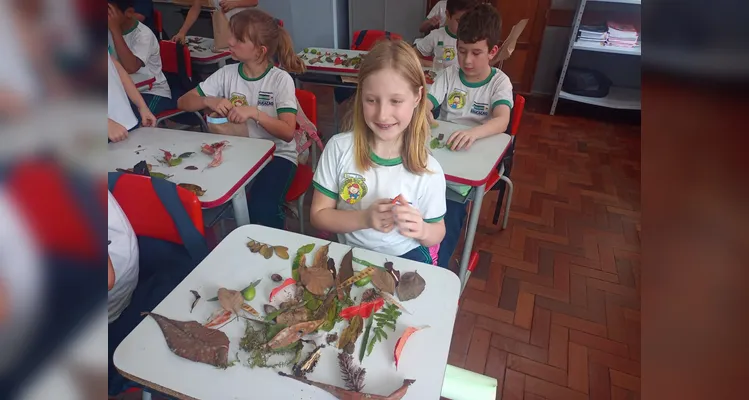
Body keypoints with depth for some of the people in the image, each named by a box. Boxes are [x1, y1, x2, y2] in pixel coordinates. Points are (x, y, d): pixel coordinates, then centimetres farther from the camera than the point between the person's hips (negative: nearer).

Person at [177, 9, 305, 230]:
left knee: (261, 207, -30)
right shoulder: (227, 74, 3)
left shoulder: (281, 79, -8)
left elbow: (288, 133, -15)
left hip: (275, 154, -3)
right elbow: (183, 102, 7)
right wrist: (209, 101, -13)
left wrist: (254, 112, -26)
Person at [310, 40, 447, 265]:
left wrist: (421, 229, -22)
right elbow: (318, 215, -3)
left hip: (405, 258, 1)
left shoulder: (428, 170, -11)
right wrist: (364, 219, -20)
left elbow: (437, 234, 2)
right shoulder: (339, 147, -10)